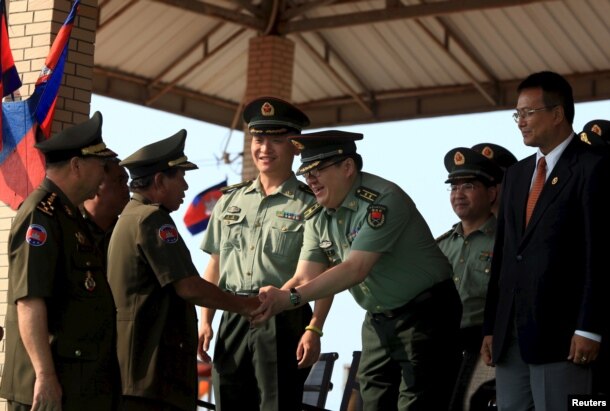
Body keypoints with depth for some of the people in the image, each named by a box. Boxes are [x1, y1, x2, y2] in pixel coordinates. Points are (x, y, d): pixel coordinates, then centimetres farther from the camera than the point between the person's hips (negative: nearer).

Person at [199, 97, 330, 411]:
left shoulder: (310, 205, -2)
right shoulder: (230, 201, 14)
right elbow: (215, 265, 17)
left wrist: (314, 330, -14)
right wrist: (205, 321, 10)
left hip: (284, 322, -5)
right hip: (233, 319, 5)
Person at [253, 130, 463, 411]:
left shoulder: (382, 200, -22)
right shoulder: (318, 218, 3)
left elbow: (355, 270, -29)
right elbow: (305, 278, -4)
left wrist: (291, 299, -33)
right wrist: (274, 300, -26)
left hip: (423, 312, -8)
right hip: (378, 320, 8)